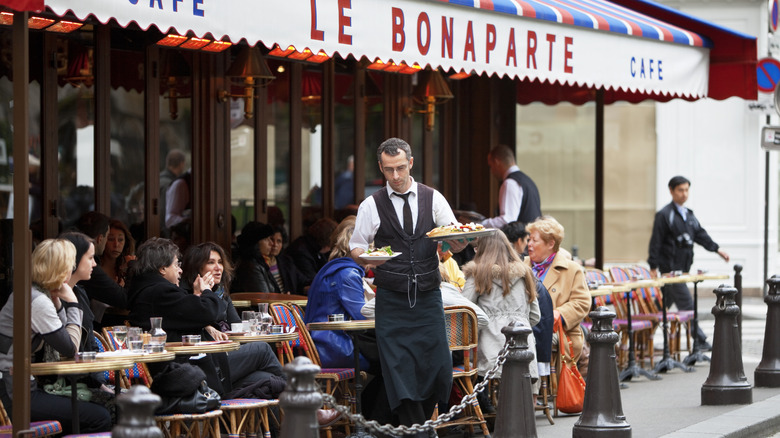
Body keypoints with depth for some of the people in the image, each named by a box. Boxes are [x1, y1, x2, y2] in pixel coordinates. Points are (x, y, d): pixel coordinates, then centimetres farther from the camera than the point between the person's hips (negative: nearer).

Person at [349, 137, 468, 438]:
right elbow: (356, 248, 6)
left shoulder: (433, 199, 5)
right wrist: (365, 258, -18)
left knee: (438, 365, -2)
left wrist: (458, 242, -25)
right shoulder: (372, 206, 3)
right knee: (399, 370, -7)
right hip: (391, 300, -1)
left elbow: (455, 243, 0)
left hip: (428, 297, 1)